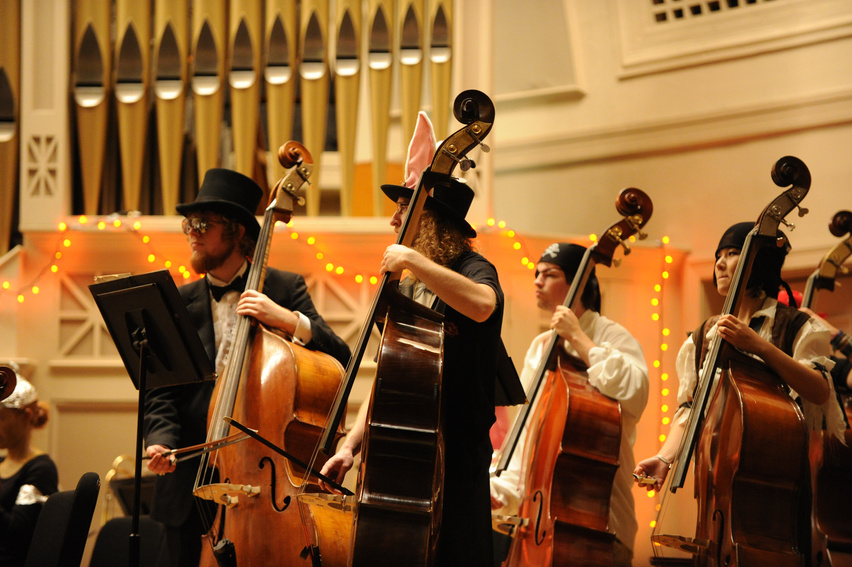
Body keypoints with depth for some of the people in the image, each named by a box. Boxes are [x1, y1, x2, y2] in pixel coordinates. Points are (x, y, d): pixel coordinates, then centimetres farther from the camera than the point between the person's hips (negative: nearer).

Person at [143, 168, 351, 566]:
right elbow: (162, 388, 5)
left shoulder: (284, 289, 5)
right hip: (192, 480, 3)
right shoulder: (181, 302, 11)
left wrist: (287, 319, -21)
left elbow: (339, 358, -6)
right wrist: (162, 439, -14)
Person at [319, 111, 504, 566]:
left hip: (455, 468, -7)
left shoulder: (473, 270, -5)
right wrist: (351, 443, 8)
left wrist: (414, 261, -26)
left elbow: (481, 305, -32)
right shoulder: (406, 292, 16)